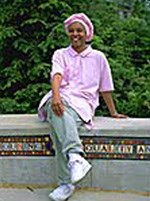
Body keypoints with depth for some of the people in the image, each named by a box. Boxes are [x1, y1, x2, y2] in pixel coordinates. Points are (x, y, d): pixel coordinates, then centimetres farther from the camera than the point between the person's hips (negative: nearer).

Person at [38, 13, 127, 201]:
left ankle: (66, 183, -38)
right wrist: (56, 97, -26)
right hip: (60, 99, 1)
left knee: (58, 125, -35)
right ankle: (75, 157, -54)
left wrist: (113, 113, 24)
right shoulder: (60, 54, 16)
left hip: (83, 103, -1)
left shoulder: (98, 57, 15)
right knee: (58, 112, -38)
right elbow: (56, 76, -5)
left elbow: (105, 88, 20)